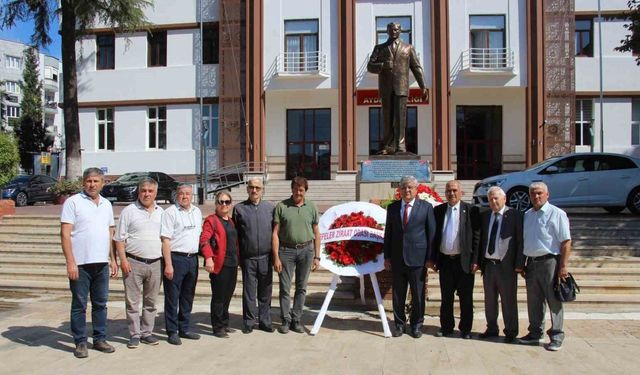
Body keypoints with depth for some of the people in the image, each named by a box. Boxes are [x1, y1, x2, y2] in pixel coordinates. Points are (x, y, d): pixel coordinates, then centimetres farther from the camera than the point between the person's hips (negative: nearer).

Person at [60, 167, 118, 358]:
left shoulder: (106, 204, 12)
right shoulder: (73, 202, -4)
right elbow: (65, 234, -10)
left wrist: (113, 259, 12)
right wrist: (70, 262, -16)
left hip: (102, 263, 5)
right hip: (80, 264, -5)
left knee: (100, 304, 12)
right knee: (79, 305, 5)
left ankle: (100, 339, 23)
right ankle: (80, 343, 16)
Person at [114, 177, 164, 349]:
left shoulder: (161, 212, 10)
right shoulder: (129, 211, -1)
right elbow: (119, 238, -2)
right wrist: (123, 260, -11)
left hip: (155, 263, 4)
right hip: (134, 263, -3)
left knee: (151, 301, 11)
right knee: (132, 301, 2)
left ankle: (147, 332, 22)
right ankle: (134, 334, 13)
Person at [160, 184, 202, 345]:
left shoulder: (197, 212, 13)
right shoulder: (170, 212, -7)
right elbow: (165, 240, -12)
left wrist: (198, 258, 10)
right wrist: (168, 264, -17)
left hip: (192, 259, 6)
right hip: (175, 258, -6)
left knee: (188, 297, 15)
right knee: (172, 298, 2)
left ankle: (184, 329, 27)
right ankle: (172, 332, 12)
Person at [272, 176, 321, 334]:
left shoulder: (311, 207, 6)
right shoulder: (281, 206, 0)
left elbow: (316, 233, 8)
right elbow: (275, 233, -2)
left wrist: (317, 256, 4)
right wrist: (276, 257, -7)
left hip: (306, 250, 2)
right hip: (286, 250, -2)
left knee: (301, 287, 8)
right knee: (285, 287, 2)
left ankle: (297, 320, 19)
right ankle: (285, 320, 16)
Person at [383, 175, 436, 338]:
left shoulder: (426, 207, 0)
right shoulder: (392, 207, 7)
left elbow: (431, 233, 0)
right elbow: (388, 233, 9)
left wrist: (430, 257, -4)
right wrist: (387, 257, 4)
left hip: (418, 258, -2)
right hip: (397, 259, 2)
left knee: (418, 294, 8)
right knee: (397, 294, 10)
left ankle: (417, 325, 25)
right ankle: (400, 324, 25)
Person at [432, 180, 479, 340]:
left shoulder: (471, 210, -3)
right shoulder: (438, 210, 6)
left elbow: (476, 236, -4)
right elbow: (434, 236, 8)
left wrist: (475, 260, -9)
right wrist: (433, 258, 3)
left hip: (464, 261, -3)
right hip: (445, 260, 3)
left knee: (466, 298, 7)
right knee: (446, 297, 12)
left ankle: (465, 329, 20)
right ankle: (446, 327, 25)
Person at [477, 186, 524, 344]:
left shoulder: (515, 215, -5)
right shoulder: (484, 216, 9)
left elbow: (520, 240, -7)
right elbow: (481, 239, 11)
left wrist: (519, 264, -12)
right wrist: (478, 260, 4)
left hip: (506, 265, -5)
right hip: (487, 264, 5)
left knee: (509, 300, 5)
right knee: (489, 300, 15)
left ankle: (510, 332, 19)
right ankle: (492, 329, 29)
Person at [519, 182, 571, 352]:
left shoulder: (557, 214, -7)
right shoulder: (527, 215, 13)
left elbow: (566, 242, -10)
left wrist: (563, 266, -15)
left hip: (550, 262, -6)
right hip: (531, 263, 6)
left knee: (554, 301, 2)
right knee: (533, 301, 13)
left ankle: (556, 337, 13)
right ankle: (535, 334, 26)